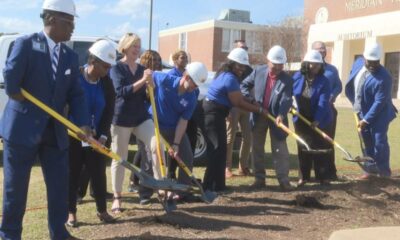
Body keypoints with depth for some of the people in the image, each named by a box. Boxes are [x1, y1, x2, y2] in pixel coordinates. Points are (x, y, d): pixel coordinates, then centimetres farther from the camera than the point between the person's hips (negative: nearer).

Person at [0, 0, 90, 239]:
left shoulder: (71, 57, 7)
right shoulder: (26, 44, -9)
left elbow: (76, 94, 2)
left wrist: (83, 124, -11)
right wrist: (21, 101, -4)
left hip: (55, 131, 5)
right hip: (22, 127, -5)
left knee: (60, 185, 9)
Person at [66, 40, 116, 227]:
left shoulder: (107, 83, -1)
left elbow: (109, 112, -1)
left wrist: (103, 136, -11)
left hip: (97, 136, 3)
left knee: (98, 173, 7)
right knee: (72, 173, 4)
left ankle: (102, 210, 19)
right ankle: (71, 212, 16)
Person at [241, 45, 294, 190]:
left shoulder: (287, 80, -11)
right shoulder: (258, 72, -4)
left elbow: (287, 100, -21)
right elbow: (244, 85, 7)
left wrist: (281, 115, -39)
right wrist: (249, 99, -11)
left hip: (276, 117, -3)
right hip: (258, 116, 3)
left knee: (280, 149, -1)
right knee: (257, 148, 8)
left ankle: (283, 179, 6)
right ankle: (259, 178, 19)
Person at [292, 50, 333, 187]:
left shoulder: (323, 81, -15)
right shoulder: (297, 77, -5)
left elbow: (323, 102, -23)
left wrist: (317, 120, -33)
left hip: (320, 121, -3)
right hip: (301, 119, 3)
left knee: (320, 149, 3)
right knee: (303, 148, 9)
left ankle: (323, 177, 14)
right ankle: (304, 176, 19)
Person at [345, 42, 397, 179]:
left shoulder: (383, 78, -26)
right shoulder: (358, 63, -4)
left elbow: (379, 102, -25)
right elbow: (351, 82, 14)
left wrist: (366, 120, -24)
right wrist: (354, 103, 14)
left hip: (378, 115, -6)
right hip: (362, 112, 6)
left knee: (379, 143, -6)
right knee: (368, 143, 13)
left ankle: (384, 171, 10)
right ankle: (371, 168, 25)